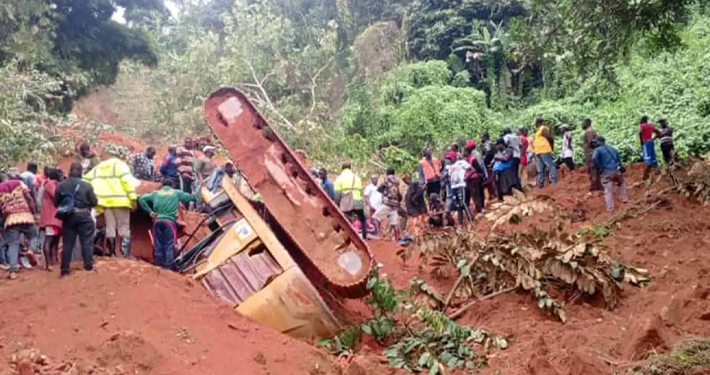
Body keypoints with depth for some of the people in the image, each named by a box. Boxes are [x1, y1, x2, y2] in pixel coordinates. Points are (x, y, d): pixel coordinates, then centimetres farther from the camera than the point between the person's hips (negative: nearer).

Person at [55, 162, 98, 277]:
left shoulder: (61, 185, 2)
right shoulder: (86, 185, -8)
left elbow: (56, 203, 5)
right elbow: (94, 202, -5)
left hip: (68, 217, 3)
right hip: (83, 216, -3)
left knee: (67, 244, 8)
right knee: (87, 242, 2)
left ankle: (64, 270, 8)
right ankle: (89, 267, -2)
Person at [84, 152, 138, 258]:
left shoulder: (97, 168, 21)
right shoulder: (120, 165, 5)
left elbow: (86, 179, 14)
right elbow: (127, 181, -9)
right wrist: (133, 197, -14)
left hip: (105, 201, 4)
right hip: (120, 200, -4)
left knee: (109, 227, 9)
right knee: (124, 227, -1)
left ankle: (112, 253, 10)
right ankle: (126, 253, -8)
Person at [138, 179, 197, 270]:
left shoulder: (156, 193, 16)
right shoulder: (176, 193, 11)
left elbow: (141, 198, 8)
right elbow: (190, 197, 16)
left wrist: (150, 211, 10)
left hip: (157, 220, 3)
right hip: (169, 221, -3)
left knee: (158, 244, 8)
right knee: (169, 245, -2)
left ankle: (158, 265, 11)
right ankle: (169, 267, -6)